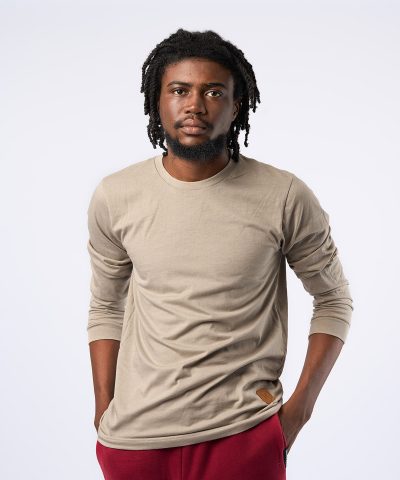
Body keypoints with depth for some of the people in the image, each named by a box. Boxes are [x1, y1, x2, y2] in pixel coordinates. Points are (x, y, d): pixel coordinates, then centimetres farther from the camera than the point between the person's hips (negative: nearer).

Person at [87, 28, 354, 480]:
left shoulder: (285, 197, -9)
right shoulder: (114, 197, -2)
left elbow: (334, 300, 2)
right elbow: (105, 308, 9)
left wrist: (299, 408, -4)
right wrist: (103, 413, 5)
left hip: (243, 435, -2)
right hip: (134, 436, 2)